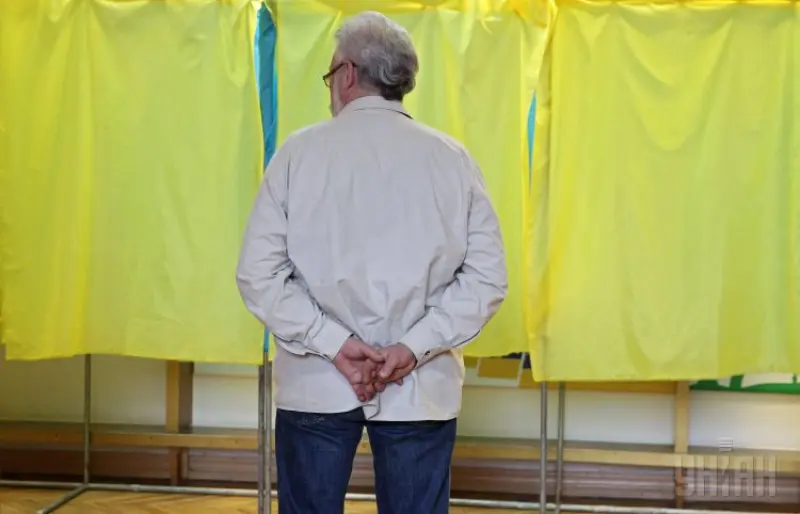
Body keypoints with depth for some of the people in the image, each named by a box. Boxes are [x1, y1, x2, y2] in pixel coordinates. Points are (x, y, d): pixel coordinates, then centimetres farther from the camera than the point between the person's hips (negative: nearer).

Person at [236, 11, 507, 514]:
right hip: (422, 388, 1)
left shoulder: (300, 151, -2)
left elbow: (259, 273, -8)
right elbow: (487, 277, -6)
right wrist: (415, 347, -9)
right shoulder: (452, 158, 0)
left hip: (314, 383, -1)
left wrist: (332, 344, -9)